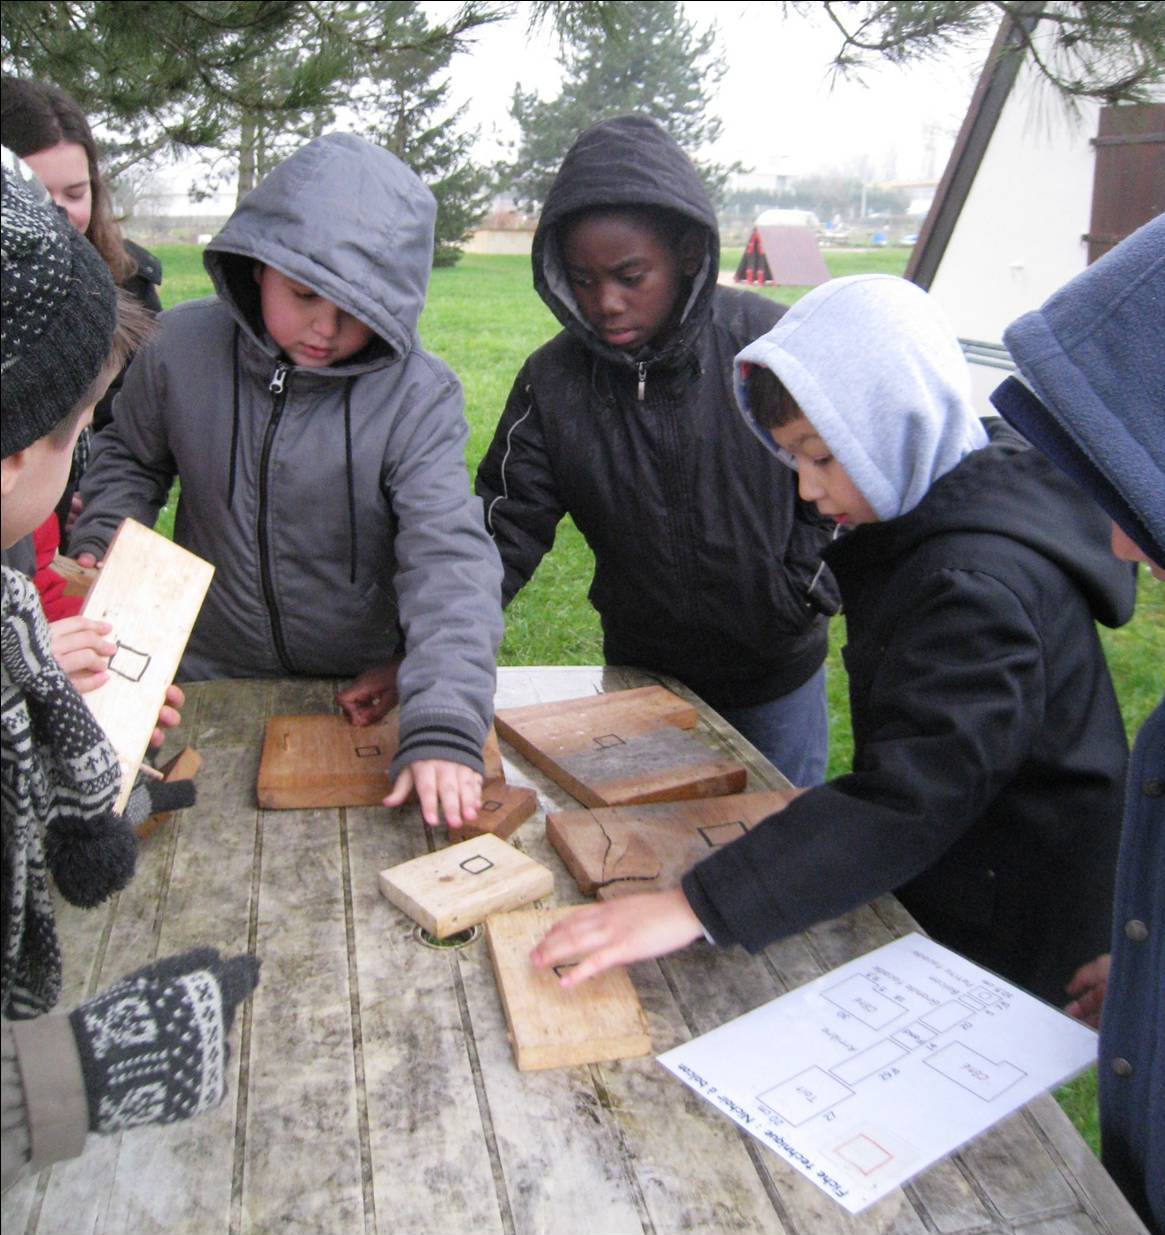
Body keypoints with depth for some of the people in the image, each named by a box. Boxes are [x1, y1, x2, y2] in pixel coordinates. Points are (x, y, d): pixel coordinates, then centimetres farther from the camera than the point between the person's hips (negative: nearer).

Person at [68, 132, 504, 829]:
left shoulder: (419, 398, -20)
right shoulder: (182, 346, -9)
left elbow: (448, 562, -30)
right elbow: (131, 459, 11)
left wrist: (443, 730, -42)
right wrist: (100, 546, -9)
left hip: (363, 693, -2)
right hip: (209, 683, 3)